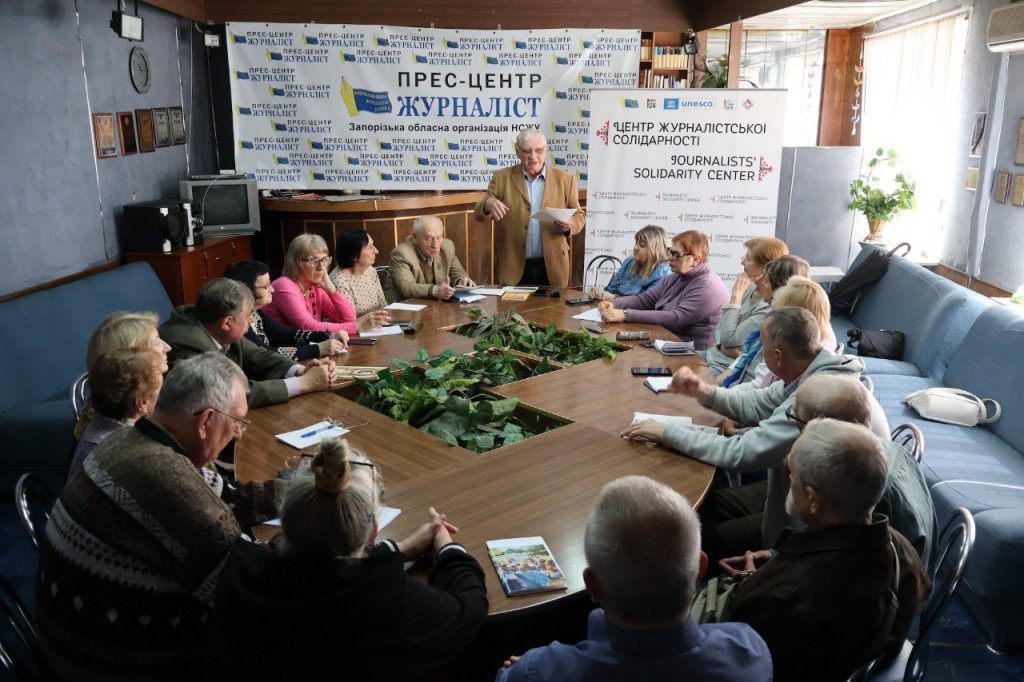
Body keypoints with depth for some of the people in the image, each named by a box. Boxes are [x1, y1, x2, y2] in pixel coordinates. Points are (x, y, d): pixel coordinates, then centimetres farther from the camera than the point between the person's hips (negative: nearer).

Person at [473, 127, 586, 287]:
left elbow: (579, 215, 9)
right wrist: (488, 204, -21)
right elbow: (478, 214, 2)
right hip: (513, 268, 0)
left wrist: (570, 225, -14)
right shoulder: (502, 177, 4)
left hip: (552, 267, 1)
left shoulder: (565, 179, 4)